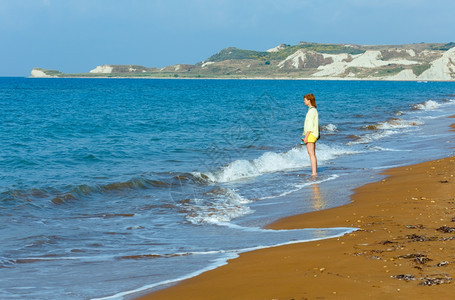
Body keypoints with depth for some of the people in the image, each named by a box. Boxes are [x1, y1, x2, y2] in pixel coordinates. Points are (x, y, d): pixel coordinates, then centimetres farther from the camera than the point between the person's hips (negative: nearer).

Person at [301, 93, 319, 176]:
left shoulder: (312, 110, -15)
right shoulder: (313, 110, 15)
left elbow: (310, 125, -20)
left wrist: (306, 136, -20)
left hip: (311, 134, -10)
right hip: (312, 134, 10)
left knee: (311, 154, -10)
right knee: (312, 154, 12)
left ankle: (314, 173, -11)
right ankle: (314, 172, 14)